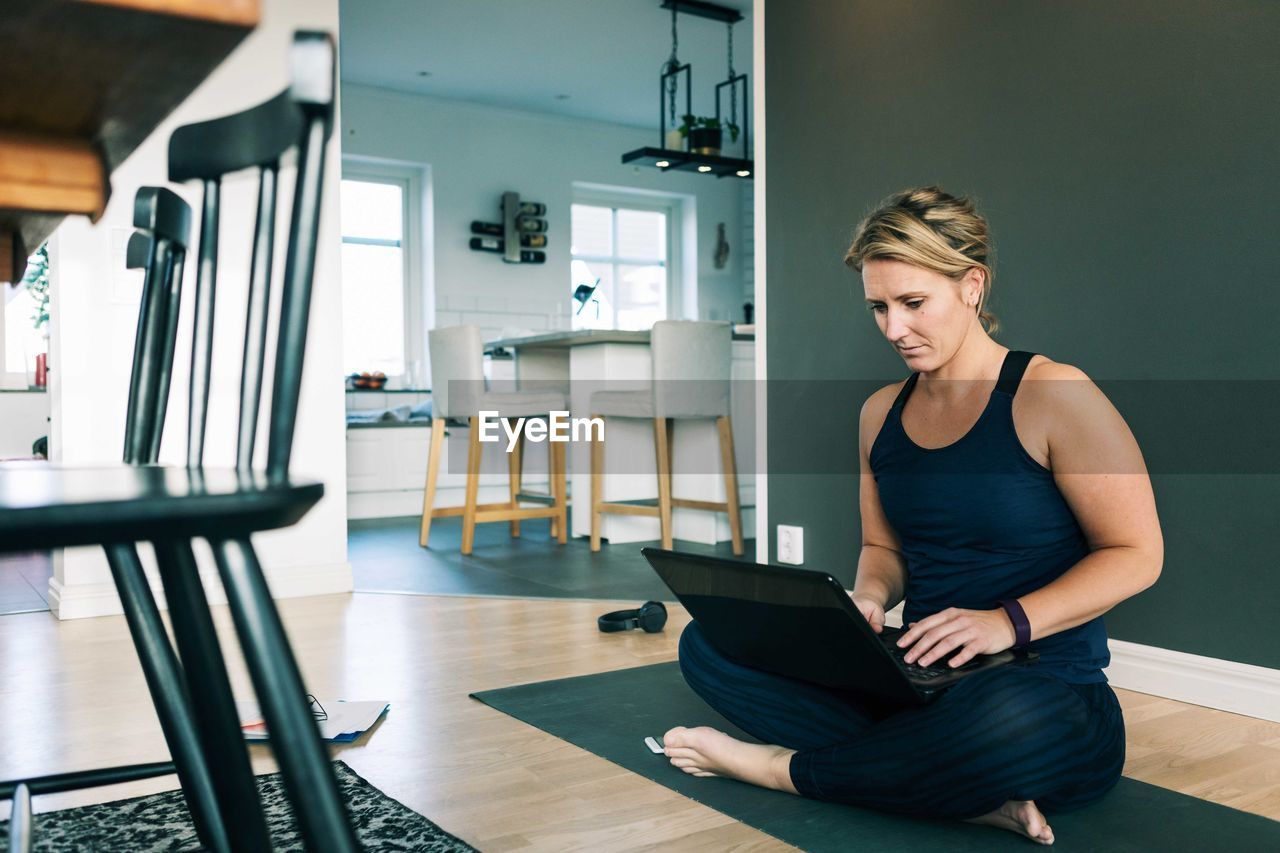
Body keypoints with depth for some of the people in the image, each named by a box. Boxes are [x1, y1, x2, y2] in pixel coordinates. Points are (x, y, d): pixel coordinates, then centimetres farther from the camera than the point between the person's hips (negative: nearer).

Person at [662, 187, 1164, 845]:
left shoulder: (1052, 396, -9)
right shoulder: (881, 413, 9)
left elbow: (1137, 555, -7)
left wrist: (1009, 621, -21)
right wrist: (868, 598, -6)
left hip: (1048, 692, -6)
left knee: (1016, 720, -44)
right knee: (709, 643, -9)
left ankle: (787, 768, -15)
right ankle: (971, 795, -19)